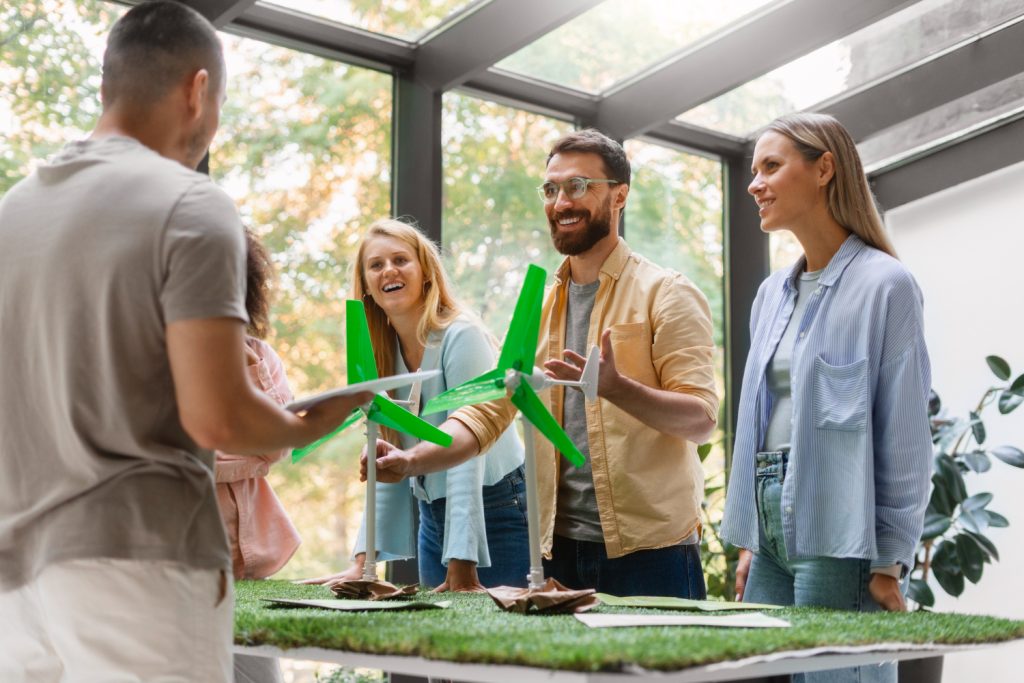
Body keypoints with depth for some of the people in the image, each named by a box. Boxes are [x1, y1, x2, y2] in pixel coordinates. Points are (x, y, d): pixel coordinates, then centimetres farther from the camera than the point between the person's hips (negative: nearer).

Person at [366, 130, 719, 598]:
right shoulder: (538, 307, 13)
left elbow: (701, 418, -12)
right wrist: (410, 461, -10)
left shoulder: (666, 294, -3)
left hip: (650, 552, -4)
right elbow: (487, 411, 8)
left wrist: (616, 388, -30)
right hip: (559, 550, 5)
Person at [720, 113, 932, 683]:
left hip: (837, 532, -7)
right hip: (772, 525, 7)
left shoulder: (884, 284, -7)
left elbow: (905, 439, -10)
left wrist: (890, 563, -11)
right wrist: (750, 543, 16)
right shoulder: (773, 294, 14)